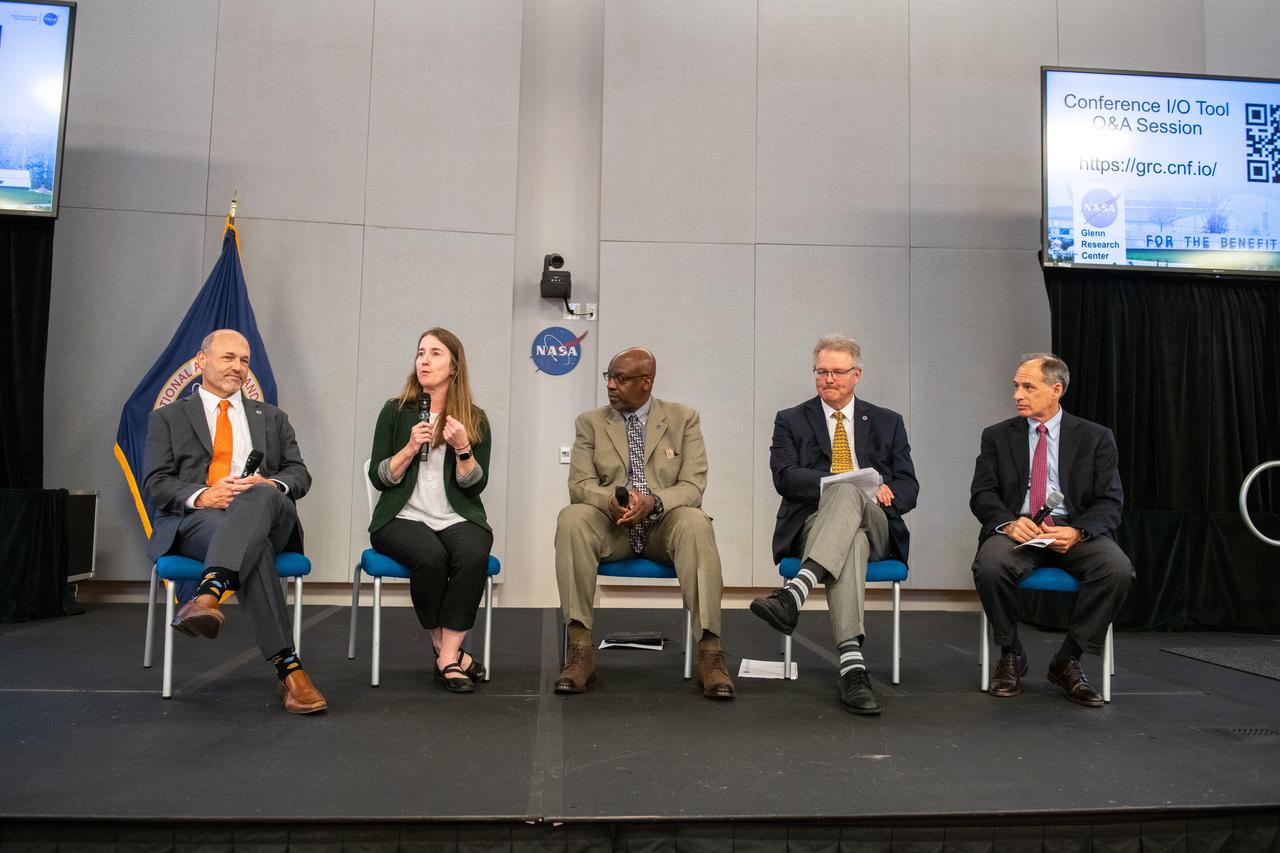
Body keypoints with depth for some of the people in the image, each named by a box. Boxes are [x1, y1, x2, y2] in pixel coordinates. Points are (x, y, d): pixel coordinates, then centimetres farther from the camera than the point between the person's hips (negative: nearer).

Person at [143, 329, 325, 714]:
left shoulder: (272, 417, 27)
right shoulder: (168, 418, 20)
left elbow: (299, 473, 15)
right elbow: (156, 484, 7)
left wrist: (273, 485, -10)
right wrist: (203, 495, -15)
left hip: (267, 513, 2)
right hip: (196, 519, -2)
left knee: (261, 495, -38)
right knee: (253, 543, -39)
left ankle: (208, 593, -56)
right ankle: (288, 668, -46)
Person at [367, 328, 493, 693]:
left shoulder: (475, 419, 9)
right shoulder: (395, 412, 8)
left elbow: (476, 485, 3)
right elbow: (378, 478, 5)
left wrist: (462, 449, -13)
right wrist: (410, 448, -9)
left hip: (458, 518, 1)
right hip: (403, 517, -1)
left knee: (473, 555, -33)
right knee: (431, 556, -33)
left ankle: (447, 659, -23)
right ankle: (447, 650, -12)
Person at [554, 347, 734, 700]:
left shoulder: (684, 419, 5)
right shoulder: (590, 422, 9)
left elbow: (693, 486, -4)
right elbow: (580, 484, -1)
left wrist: (653, 502, -25)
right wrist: (611, 500, -25)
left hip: (665, 525, -1)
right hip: (611, 527, 1)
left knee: (695, 522, -34)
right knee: (571, 518, -30)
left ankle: (709, 650, -34)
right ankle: (580, 647, -30)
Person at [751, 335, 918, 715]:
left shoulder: (887, 423, 20)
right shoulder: (791, 421, 15)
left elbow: (908, 488, 11)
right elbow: (784, 476, -3)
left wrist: (888, 494, -14)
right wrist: (837, 482, -19)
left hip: (875, 527, 1)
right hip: (814, 524, -1)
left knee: (847, 495, -36)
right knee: (848, 524, -39)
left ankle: (795, 593, -54)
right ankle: (851, 664, -50)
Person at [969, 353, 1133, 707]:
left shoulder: (1096, 437, 9)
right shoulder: (997, 436, 12)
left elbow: (1110, 502, 1)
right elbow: (982, 494, 4)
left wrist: (1077, 531, -20)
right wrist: (1009, 522, -19)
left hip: (1075, 532, 0)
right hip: (1016, 529, 0)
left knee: (1117, 568, -31)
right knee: (990, 563, -34)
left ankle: (1067, 661, -9)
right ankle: (1010, 657, -7)